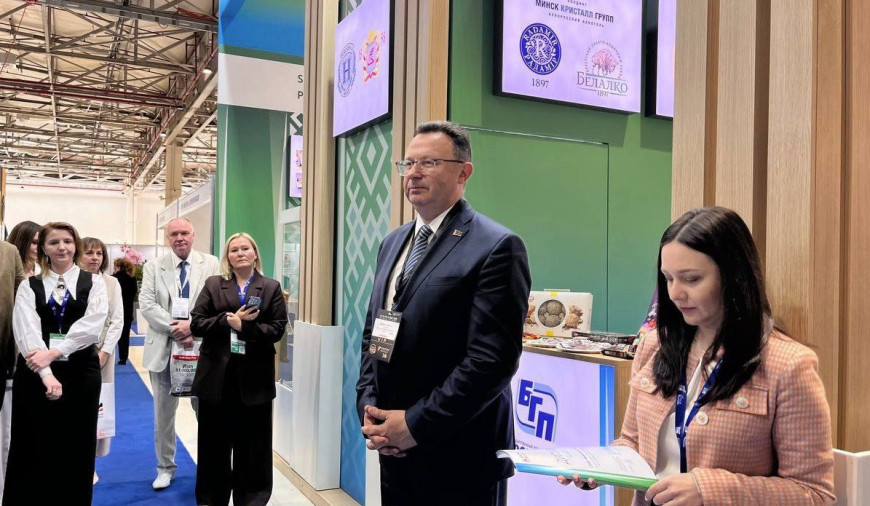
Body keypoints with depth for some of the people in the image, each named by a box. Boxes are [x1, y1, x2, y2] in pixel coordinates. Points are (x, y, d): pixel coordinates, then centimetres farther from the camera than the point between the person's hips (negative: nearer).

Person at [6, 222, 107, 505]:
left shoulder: (94, 283, 6)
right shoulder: (29, 286, 6)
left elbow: (92, 325, -9)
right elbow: (27, 332, -8)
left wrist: (54, 352, -21)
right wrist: (46, 374, -22)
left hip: (80, 373, 0)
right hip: (35, 374, 1)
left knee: (76, 450, 6)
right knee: (33, 450, 6)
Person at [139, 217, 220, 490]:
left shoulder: (212, 264, 0)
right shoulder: (154, 267, 4)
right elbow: (146, 304, -5)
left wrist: (193, 325, -20)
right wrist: (174, 328, -17)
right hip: (164, 349, 2)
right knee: (163, 413, 12)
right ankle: (165, 467, 28)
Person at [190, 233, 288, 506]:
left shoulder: (271, 288, 3)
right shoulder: (213, 284, 6)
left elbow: (277, 329, -4)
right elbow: (196, 323, -2)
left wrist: (246, 327, -17)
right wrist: (228, 320, -15)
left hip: (254, 377, -1)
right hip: (217, 375, 1)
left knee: (252, 443, 8)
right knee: (214, 442, 11)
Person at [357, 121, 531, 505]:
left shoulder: (496, 247, -13)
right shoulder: (394, 242, 11)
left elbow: (493, 358, -19)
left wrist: (417, 423, -16)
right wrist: (368, 407, 1)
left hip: (457, 457, -6)